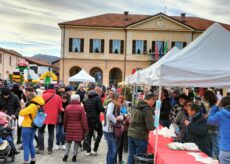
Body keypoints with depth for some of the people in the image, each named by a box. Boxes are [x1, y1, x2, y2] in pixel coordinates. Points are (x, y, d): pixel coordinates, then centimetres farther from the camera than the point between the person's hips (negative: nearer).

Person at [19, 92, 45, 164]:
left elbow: (21, 113, -21)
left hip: (27, 127, -9)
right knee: (30, 144, 20)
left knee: (26, 146, -1)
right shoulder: (38, 105, 3)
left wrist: (23, 108, -3)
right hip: (33, 127, 9)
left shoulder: (32, 106, -22)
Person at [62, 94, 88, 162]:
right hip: (78, 128, -3)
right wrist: (85, 129, -3)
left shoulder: (67, 107, 2)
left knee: (68, 142, 14)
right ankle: (74, 156, 8)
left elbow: (65, 119, 8)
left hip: (69, 127, 3)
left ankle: (66, 155, 9)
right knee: (77, 142, 6)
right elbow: (84, 120, -10)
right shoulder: (81, 108, -10)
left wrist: (65, 128, 19)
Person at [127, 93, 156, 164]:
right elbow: (150, 127, -17)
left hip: (131, 134, 7)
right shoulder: (147, 109, -16)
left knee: (131, 156, 14)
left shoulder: (136, 106, 9)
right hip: (140, 137, -7)